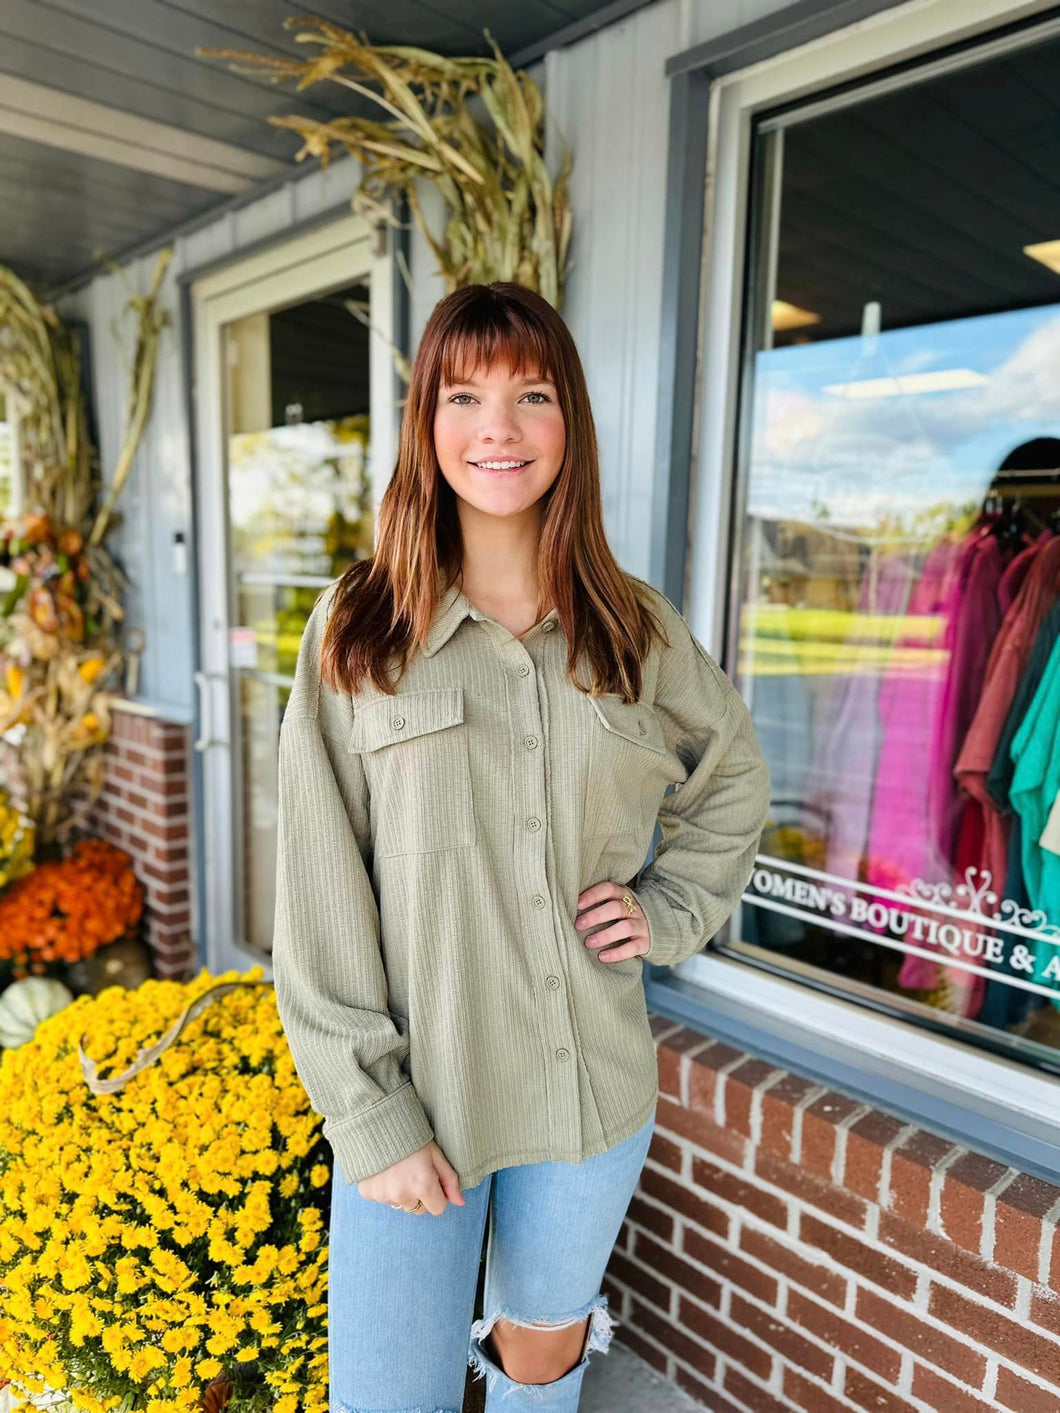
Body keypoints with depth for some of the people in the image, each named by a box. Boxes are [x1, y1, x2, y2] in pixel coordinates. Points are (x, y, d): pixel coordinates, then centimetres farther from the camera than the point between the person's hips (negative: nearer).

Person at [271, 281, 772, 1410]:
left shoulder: (639, 633, -1)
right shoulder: (356, 631, -8)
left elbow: (735, 782, 16)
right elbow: (318, 900, -8)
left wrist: (668, 913, 2)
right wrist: (371, 1118, -10)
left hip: (593, 1090, 3)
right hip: (416, 1095, -2)